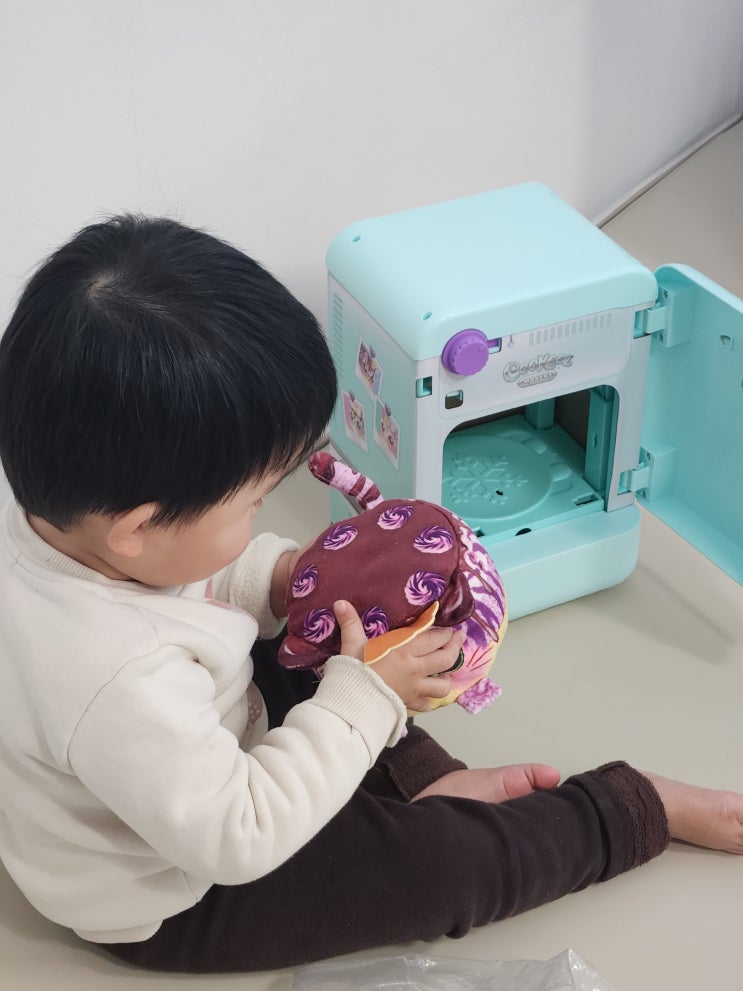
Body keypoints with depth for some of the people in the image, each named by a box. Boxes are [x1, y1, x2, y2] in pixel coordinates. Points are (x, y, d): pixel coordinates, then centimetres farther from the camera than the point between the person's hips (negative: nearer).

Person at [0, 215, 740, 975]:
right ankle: (644, 811, 13)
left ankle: (422, 778, 11)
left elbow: (194, 580, 3)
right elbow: (240, 840, -31)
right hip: (171, 903, -8)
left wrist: (280, 577, -12)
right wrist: (367, 699, -25)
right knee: (439, 864, -8)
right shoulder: (124, 686, -44)